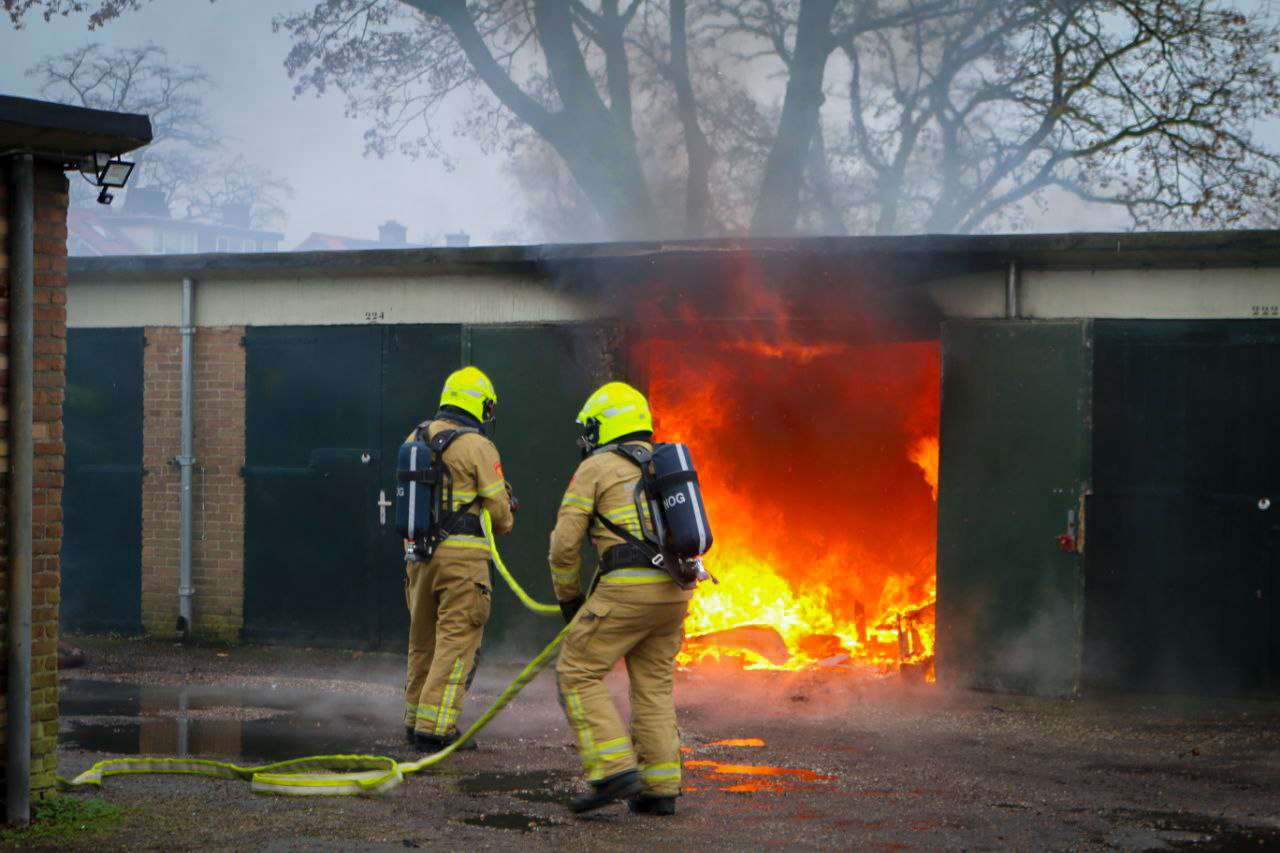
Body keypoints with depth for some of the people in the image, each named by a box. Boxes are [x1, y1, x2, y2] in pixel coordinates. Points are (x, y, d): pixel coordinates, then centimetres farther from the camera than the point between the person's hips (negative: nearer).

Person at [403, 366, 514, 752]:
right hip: (461, 554, -7)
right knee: (457, 642, -4)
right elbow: (498, 507, -6)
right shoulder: (477, 446, -9)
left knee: (424, 639, 17)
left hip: (418, 551, 7)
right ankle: (435, 728, -9)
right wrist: (504, 522, 17)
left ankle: (416, 720, 24)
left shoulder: (414, 439, 11)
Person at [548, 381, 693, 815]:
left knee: (578, 673, 2)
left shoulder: (595, 468, 5)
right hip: (675, 590, 7)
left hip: (628, 585, -7)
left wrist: (568, 596, 14)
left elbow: (565, 542, 0)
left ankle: (615, 770, -8)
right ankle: (660, 787, 11)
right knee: (654, 686, 15)